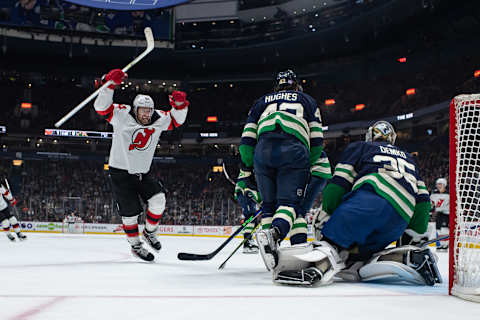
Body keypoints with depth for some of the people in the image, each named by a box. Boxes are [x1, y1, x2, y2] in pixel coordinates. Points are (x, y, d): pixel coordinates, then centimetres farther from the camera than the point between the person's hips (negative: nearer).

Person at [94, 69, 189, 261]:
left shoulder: (158, 120, -2)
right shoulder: (122, 115, -15)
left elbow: (177, 120, 8)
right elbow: (102, 107, -25)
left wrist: (180, 104, -13)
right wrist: (111, 83, -36)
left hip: (143, 173, 4)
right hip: (120, 172, -4)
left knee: (158, 199, -13)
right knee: (130, 211, -1)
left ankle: (149, 232, 11)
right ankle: (135, 245, 19)